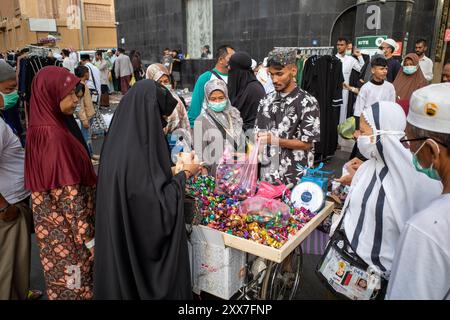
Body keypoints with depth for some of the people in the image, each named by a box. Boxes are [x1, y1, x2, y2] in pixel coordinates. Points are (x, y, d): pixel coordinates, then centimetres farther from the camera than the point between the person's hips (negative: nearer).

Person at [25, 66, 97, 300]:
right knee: (74, 285, 10)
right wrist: (89, 236, -18)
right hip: (66, 229, -8)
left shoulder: (43, 128, 2)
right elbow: (69, 195, -25)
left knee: (64, 282, 24)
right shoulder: (54, 136, -26)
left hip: (54, 223, 8)